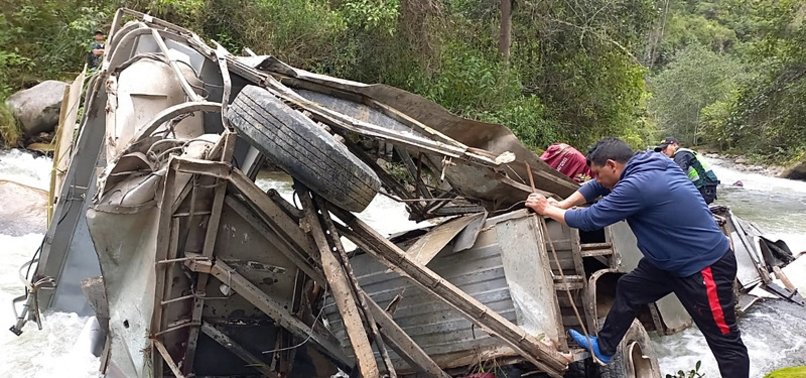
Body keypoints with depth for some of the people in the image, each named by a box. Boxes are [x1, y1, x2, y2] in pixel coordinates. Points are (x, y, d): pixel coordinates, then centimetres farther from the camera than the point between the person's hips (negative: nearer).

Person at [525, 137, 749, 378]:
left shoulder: (637, 185, -29)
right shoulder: (642, 166, 0)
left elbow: (590, 220, -19)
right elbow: (597, 187, 13)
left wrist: (547, 210, -7)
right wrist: (560, 205, 4)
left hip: (706, 265, -10)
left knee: (724, 341, 3)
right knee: (628, 289, 17)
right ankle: (603, 348, 32)